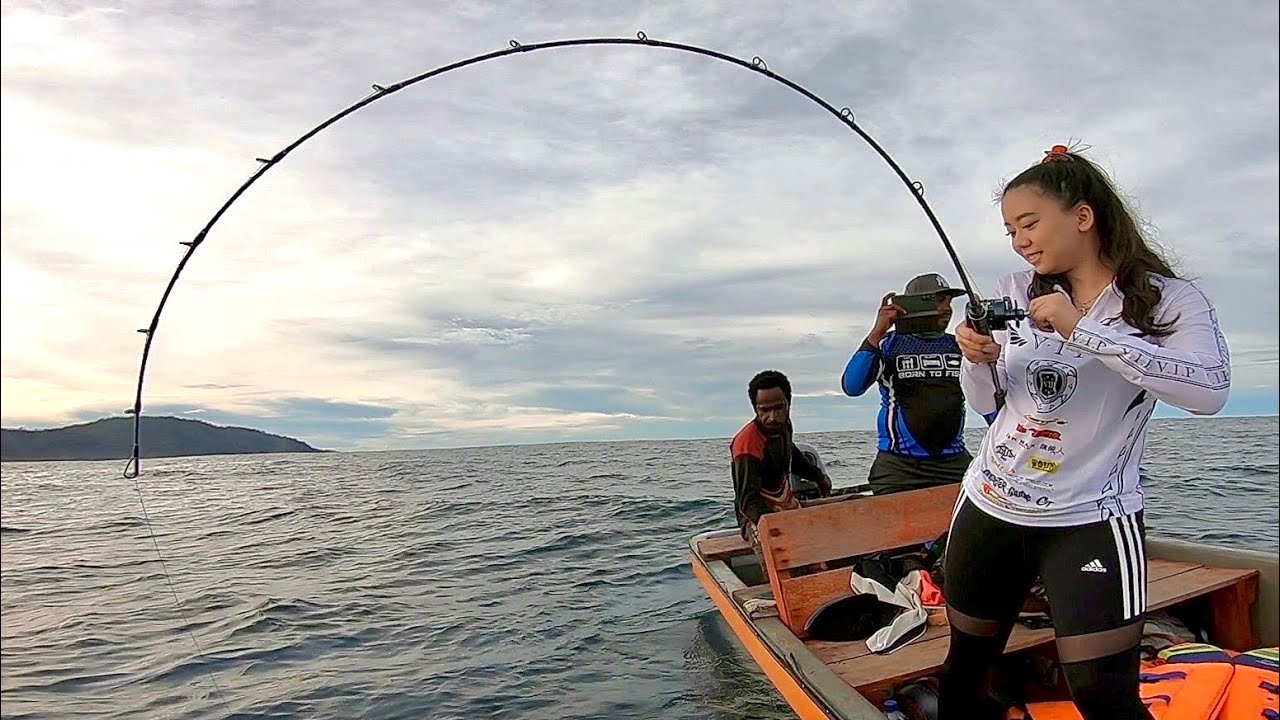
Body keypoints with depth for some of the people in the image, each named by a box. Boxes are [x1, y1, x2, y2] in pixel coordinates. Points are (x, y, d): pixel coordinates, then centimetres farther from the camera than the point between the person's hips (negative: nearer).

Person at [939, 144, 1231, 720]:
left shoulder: (1169, 300, -5)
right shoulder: (1014, 294, 6)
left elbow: (1210, 390, -23)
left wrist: (1084, 331, -28)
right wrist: (977, 360, -11)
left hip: (1090, 519, -4)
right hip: (989, 506, 4)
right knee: (964, 668, 13)